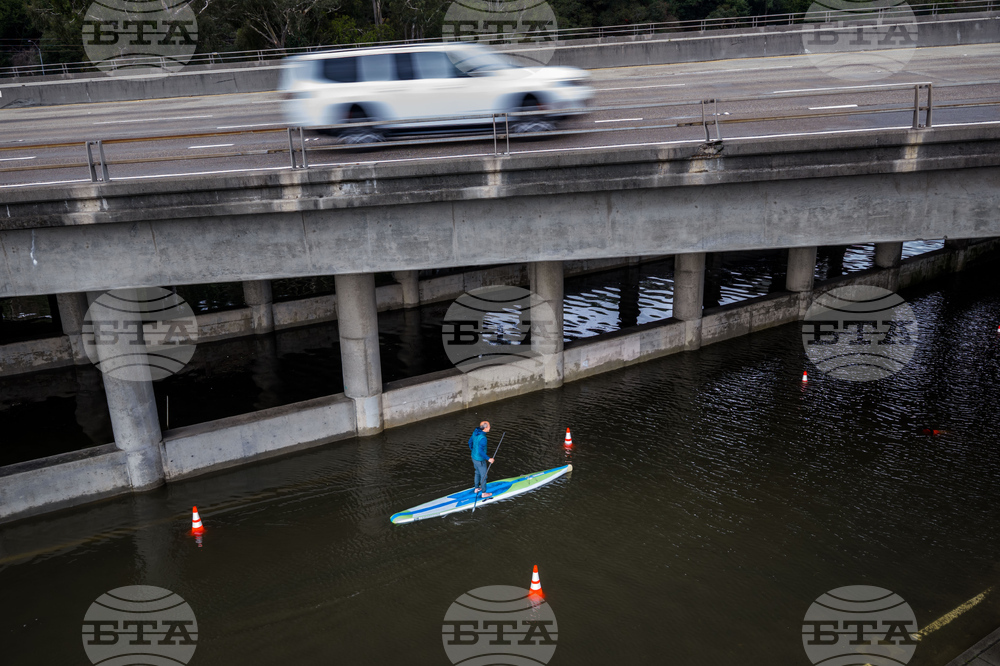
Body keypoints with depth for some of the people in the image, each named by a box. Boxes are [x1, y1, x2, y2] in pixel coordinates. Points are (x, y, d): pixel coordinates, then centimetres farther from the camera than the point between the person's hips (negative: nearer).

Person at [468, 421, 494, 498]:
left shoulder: (475, 432, -7)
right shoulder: (483, 438, -33)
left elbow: (470, 441, 9)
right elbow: (481, 451, -35)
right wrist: (488, 459, -26)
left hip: (474, 457, 8)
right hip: (480, 460, -8)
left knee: (478, 473, 28)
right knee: (483, 476, 11)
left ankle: (476, 488, 45)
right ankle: (484, 493, 26)